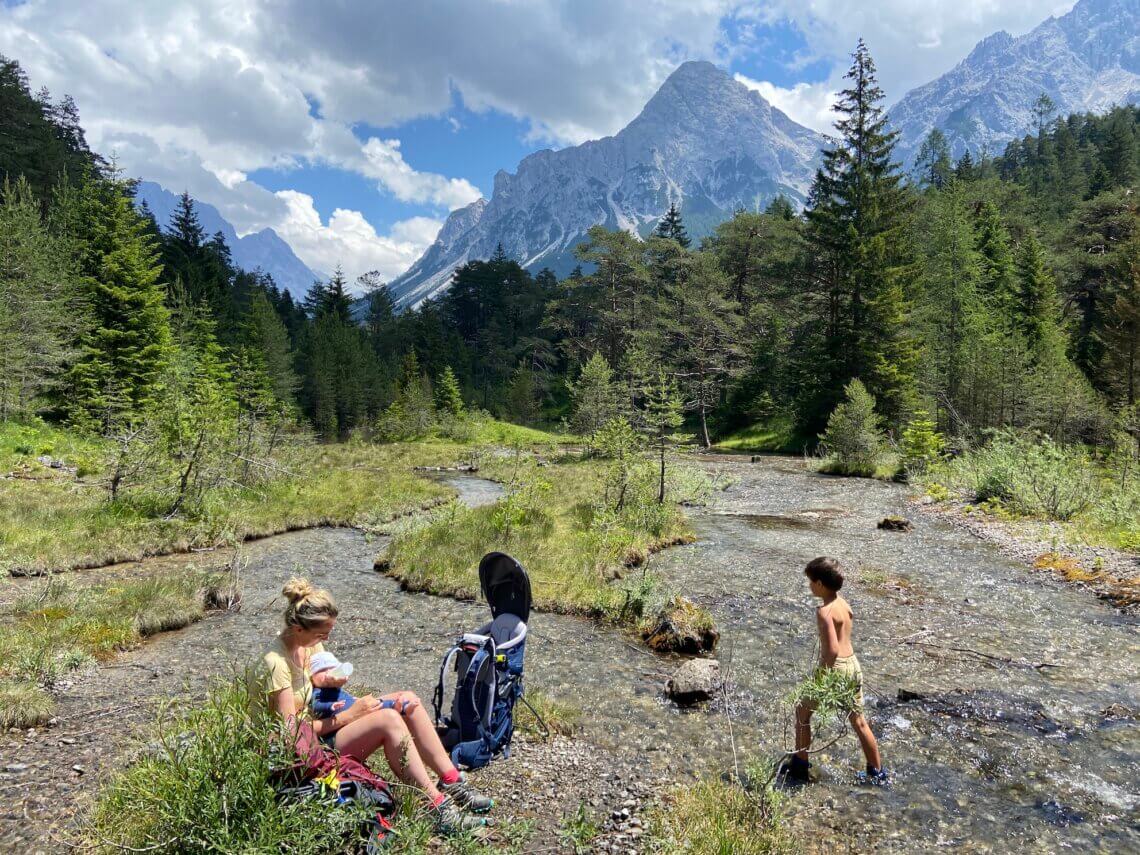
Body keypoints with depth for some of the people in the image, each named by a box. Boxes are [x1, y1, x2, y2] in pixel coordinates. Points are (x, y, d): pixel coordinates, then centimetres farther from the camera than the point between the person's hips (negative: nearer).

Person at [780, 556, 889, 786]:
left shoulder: (824, 611, -21)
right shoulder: (844, 604, 4)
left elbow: (832, 649, -27)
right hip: (853, 664, 8)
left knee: (802, 712, 11)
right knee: (858, 721, 19)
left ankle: (799, 767, 21)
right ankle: (877, 773, 29)